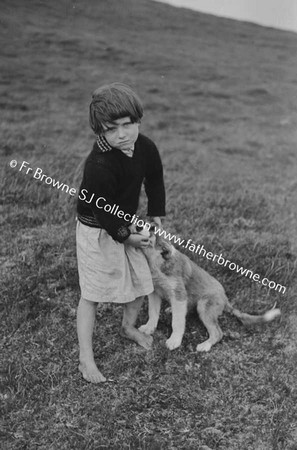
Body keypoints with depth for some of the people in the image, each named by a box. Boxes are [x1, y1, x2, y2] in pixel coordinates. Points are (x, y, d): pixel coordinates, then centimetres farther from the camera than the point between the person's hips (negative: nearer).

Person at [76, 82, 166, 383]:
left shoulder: (145, 147, -9)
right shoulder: (99, 164, -32)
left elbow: (155, 179, 10)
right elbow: (101, 209, -25)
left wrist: (156, 214, 14)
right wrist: (125, 235, -13)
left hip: (127, 225, 7)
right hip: (96, 231, -7)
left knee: (141, 281, 16)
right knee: (91, 294, 1)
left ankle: (129, 327, 46)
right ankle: (86, 359, 16)